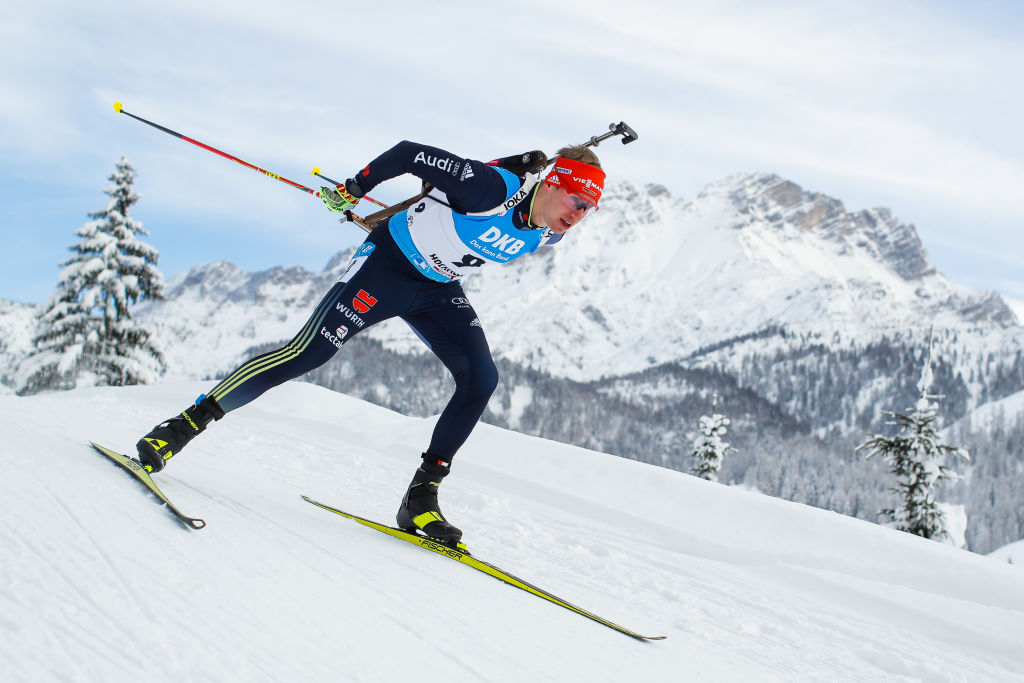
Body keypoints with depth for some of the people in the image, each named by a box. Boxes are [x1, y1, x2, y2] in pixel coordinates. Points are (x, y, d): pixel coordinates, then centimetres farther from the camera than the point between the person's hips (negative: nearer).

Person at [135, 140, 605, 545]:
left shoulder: (548, 235, -7)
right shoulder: (492, 188, -30)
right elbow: (409, 153, -22)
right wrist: (352, 190, -11)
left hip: (440, 292, 7)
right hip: (388, 266, -7)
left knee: (481, 379, -11)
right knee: (307, 353, -15)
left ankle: (421, 497, -3)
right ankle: (186, 424, -5)